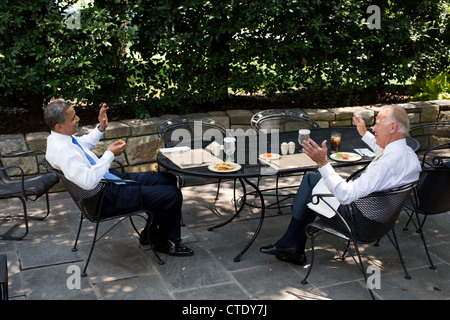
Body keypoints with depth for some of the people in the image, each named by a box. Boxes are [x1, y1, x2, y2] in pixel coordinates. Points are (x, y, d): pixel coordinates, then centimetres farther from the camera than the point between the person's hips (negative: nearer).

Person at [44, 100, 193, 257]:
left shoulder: (60, 136, 5)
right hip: (107, 199, -11)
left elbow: (84, 143, 29)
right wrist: (110, 154, -24)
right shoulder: (61, 149, -27)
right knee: (172, 195, -13)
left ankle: (151, 233, 22)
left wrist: (100, 128, 13)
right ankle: (163, 241, 12)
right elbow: (88, 181, -35)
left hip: (113, 177, 11)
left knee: (169, 179, 12)